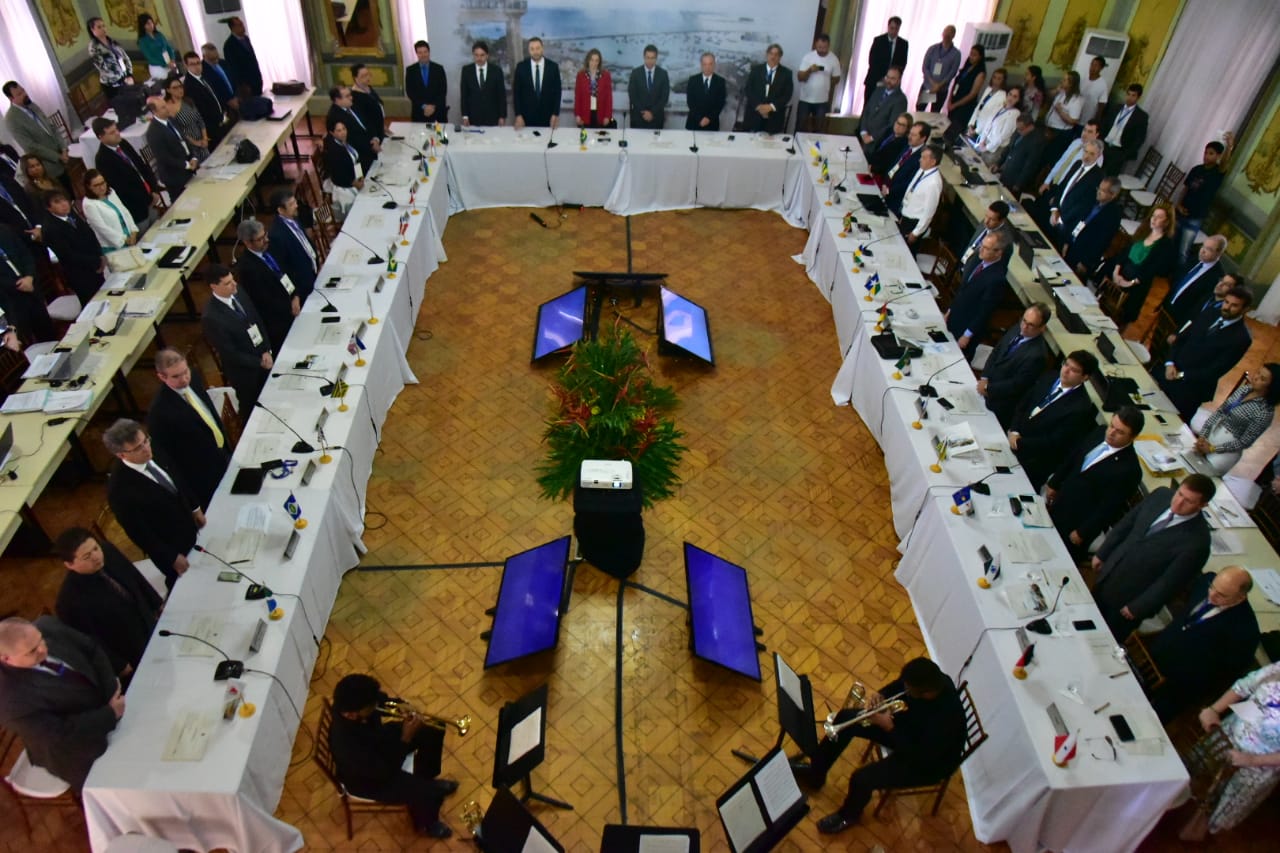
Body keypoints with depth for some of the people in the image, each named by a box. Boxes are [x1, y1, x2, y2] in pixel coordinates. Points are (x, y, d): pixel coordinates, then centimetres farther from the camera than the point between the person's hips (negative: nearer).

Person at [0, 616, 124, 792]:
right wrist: (111, 714, -23)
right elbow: (61, 735, -26)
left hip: (105, 701, 6)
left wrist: (113, 692, -14)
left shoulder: (47, 627, -19)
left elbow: (92, 651, -5)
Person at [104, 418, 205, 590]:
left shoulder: (154, 452, -17)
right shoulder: (120, 490, -36)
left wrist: (194, 507, 11)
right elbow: (139, 533, -25)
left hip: (188, 528, 6)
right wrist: (172, 558, -17)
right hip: (169, 547, -6)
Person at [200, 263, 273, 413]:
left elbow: (259, 321, 3)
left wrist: (266, 351, -9)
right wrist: (259, 362, -17)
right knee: (253, 411, 18)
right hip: (245, 372, -6)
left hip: (263, 357, 6)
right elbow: (230, 354, -23)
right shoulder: (210, 318, -29)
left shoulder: (240, 296, -7)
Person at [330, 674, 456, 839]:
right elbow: (386, 772, -30)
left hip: (375, 741, 7)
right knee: (431, 793, -9)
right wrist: (406, 739, -30)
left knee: (432, 734, 9)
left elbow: (381, 698, -2)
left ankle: (424, 780, 36)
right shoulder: (348, 745, -44)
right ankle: (424, 823, 27)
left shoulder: (349, 703, -26)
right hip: (368, 778, -7)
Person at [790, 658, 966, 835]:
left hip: (929, 761, -7)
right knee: (846, 717, 2)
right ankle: (815, 773, 24)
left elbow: (919, 757, -31)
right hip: (911, 725, 7)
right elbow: (896, 687, -3)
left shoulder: (944, 717, -41)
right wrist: (879, 696, -23)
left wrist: (889, 728, -29)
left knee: (862, 779, -20)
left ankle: (848, 815, 17)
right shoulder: (930, 678, -22)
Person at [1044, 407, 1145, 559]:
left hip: (1080, 522, -6)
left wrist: (1082, 533, -14)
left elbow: (1109, 508, -22)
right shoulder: (1100, 433, -8)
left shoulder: (1129, 470, -29)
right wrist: (1054, 484, 14)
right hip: (1059, 504, 7)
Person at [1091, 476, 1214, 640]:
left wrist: (1137, 608, -14)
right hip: (1108, 575, 5)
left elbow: (1171, 581, -21)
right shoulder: (1161, 495, -11)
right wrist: (1101, 554, 9)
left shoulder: (1197, 540, -28)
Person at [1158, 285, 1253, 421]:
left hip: (1191, 387, -5)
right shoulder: (1208, 315, 5)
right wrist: (1170, 363, -8)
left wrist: (1182, 376, -17)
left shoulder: (1242, 338, -12)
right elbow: (1180, 338, 7)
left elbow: (1216, 370, -15)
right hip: (1167, 371, 5)